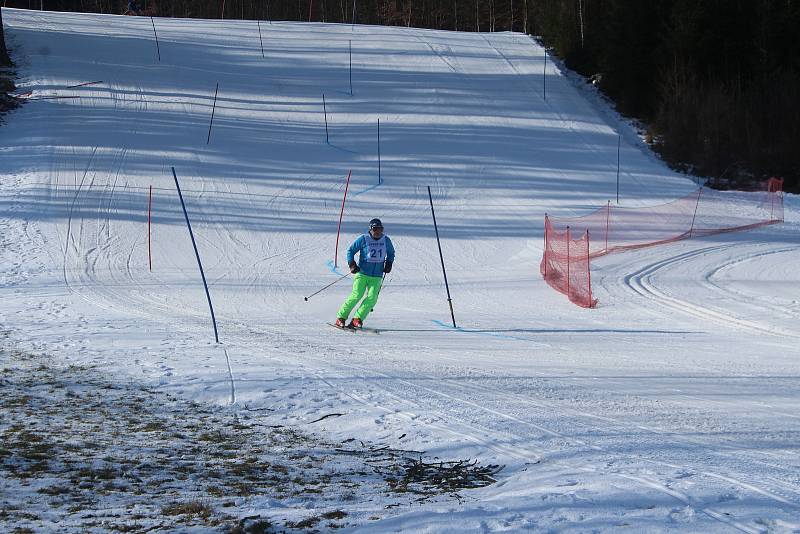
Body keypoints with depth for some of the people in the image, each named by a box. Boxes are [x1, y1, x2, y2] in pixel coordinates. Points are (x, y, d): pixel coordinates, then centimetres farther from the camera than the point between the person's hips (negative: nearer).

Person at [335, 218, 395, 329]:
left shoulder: (386, 240, 5)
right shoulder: (363, 239, -5)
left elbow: (391, 253, 24)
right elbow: (351, 250, 3)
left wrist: (388, 264, 8)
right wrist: (352, 264, -9)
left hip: (377, 277, 3)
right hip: (362, 273, -3)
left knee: (372, 298, -14)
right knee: (357, 295, -14)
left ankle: (357, 319, -8)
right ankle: (341, 317, -3)